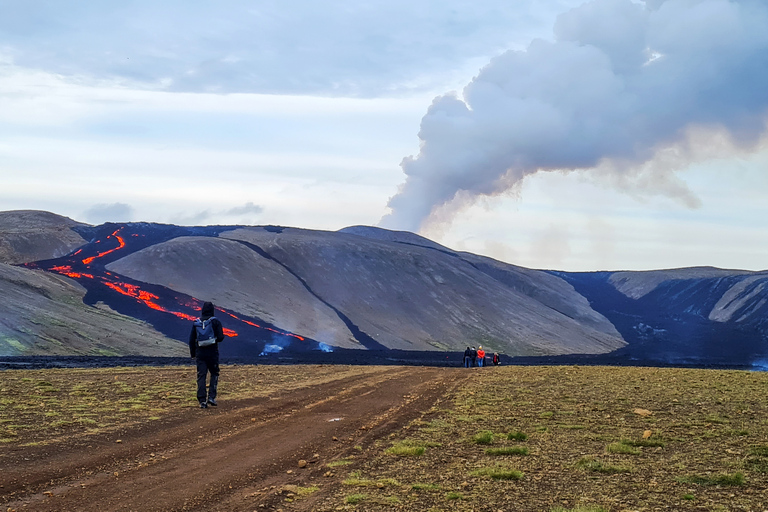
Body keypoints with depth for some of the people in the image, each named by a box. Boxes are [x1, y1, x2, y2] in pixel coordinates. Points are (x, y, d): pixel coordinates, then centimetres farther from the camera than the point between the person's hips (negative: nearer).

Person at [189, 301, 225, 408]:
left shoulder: (196, 323, 6)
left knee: (201, 376, 2)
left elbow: (191, 340, 8)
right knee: (214, 374, 13)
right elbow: (220, 337, -9)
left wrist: (193, 354, 18)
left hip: (200, 353, 2)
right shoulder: (215, 322, -3)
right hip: (212, 352, -2)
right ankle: (211, 397, 0)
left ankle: (202, 401, -3)